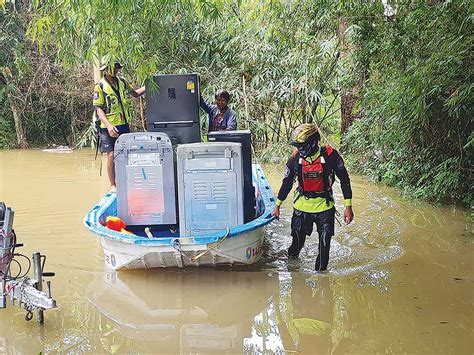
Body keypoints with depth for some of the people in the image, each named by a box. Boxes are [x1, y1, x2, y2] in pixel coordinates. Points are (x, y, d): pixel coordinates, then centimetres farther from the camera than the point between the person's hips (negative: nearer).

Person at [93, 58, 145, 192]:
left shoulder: (122, 82, 8)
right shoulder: (100, 86, -8)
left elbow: (135, 94, 22)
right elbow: (99, 109, -11)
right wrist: (108, 125, -23)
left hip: (124, 125, 5)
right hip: (110, 127, -5)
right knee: (112, 155, -4)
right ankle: (113, 185, 7)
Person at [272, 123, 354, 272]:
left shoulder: (330, 156, -15)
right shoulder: (295, 159, -8)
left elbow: (344, 180, -4)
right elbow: (287, 183, 7)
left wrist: (348, 206, -5)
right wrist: (277, 205, 13)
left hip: (324, 207, -1)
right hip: (301, 206, 2)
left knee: (324, 244, -2)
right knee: (298, 241, 8)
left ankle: (321, 270, 16)